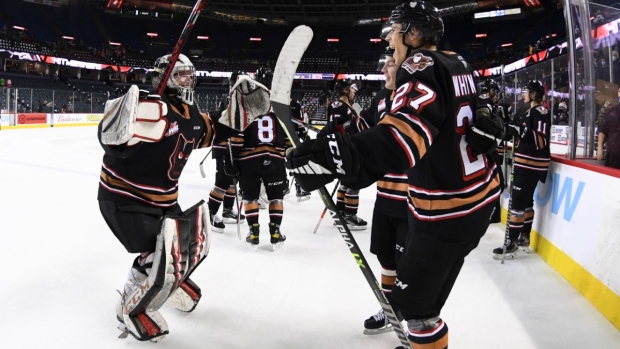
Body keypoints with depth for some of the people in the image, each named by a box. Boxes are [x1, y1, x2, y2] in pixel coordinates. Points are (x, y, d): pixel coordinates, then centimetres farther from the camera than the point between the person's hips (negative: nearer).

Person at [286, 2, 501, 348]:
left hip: (449, 209, -10)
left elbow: (407, 130, -41)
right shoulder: (457, 64, 8)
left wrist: (341, 153, -51)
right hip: (479, 194, 10)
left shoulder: (422, 66, -21)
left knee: (415, 299, 3)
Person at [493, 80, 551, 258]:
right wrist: (512, 128, 12)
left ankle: (511, 244, -8)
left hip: (531, 164, -10)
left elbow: (541, 141, -22)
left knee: (517, 201, -11)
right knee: (525, 200, 16)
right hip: (525, 163, 10)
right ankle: (524, 236, 26)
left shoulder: (541, 112, -14)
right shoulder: (531, 111, 16)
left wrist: (522, 130, -27)